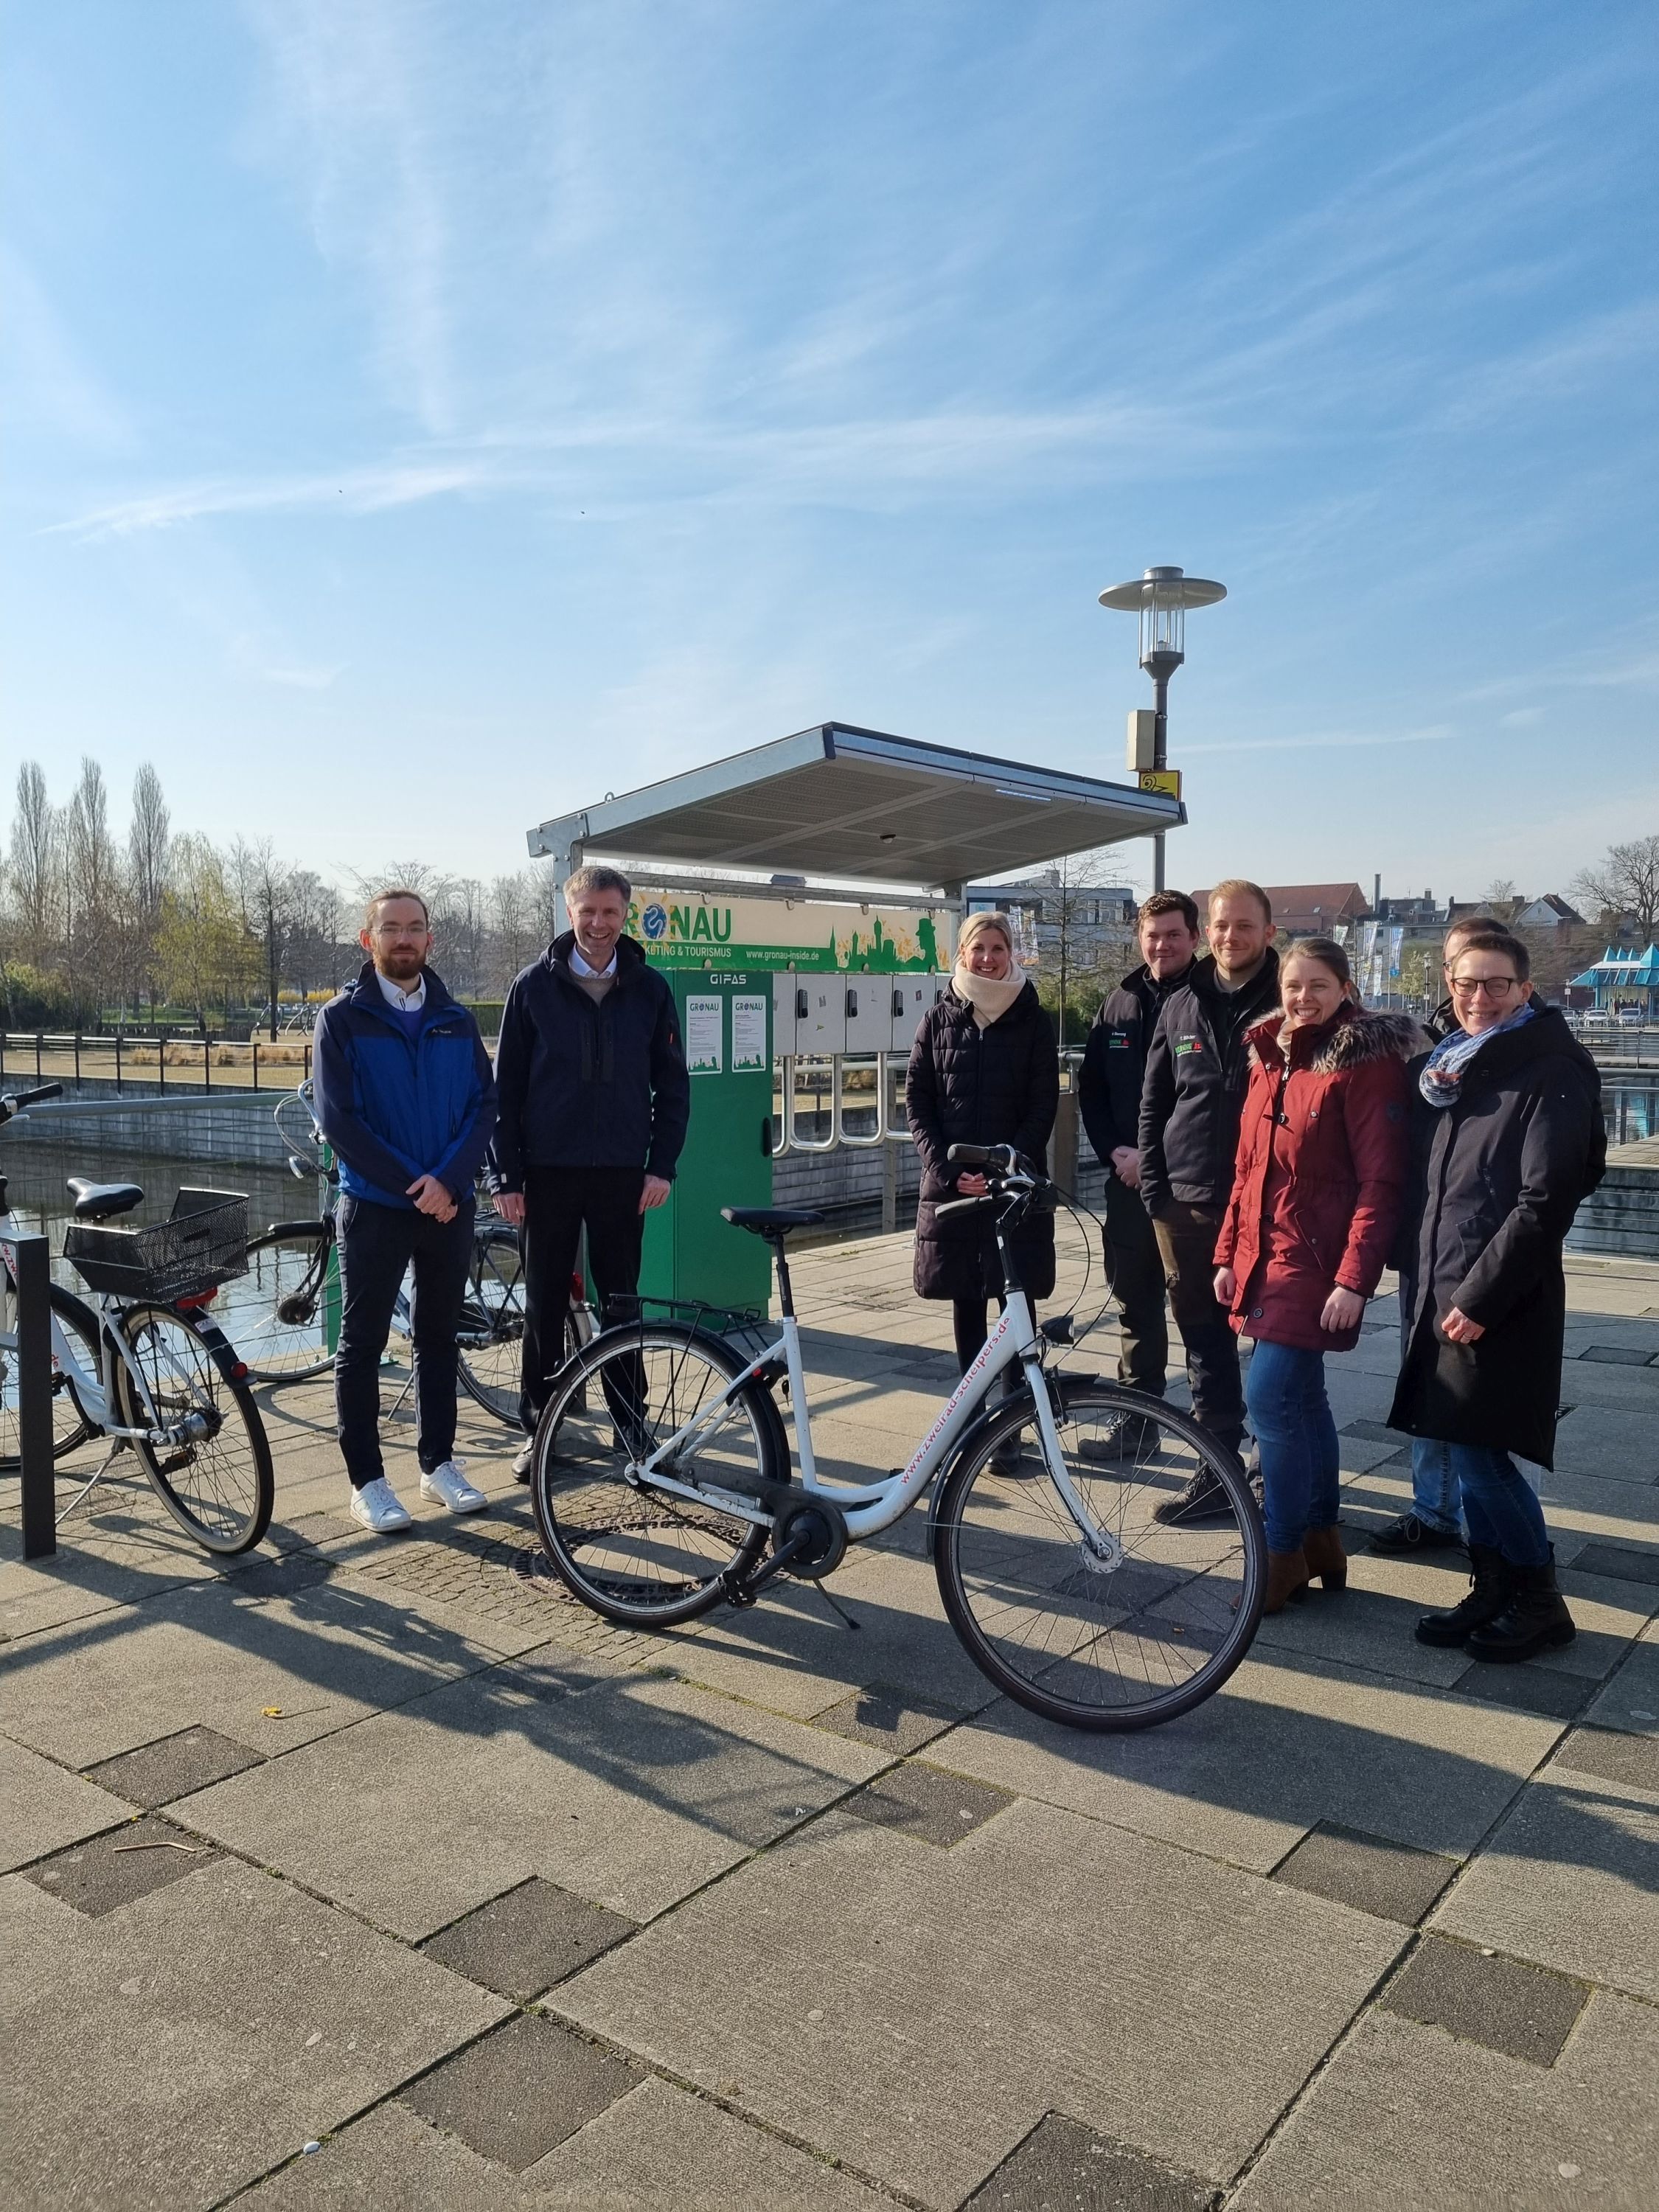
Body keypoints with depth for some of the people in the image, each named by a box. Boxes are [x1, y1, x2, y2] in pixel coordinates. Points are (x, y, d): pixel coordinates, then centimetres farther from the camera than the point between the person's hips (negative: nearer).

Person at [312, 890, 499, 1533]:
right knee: (362, 1344, 3)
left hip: (450, 1207, 4)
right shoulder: (343, 1018, -3)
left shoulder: (457, 1021, 7)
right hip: (374, 1207, -3)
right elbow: (337, 1118, -10)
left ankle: (438, 1462, 25)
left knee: (439, 1337, 13)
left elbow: (484, 1105, 2)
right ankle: (366, 1480, 13)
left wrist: (447, 1179, -14)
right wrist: (410, 1184, -14)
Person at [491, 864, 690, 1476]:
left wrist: (662, 1165, -3)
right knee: (544, 1305, 7)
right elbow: (506, 1085, 0)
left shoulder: (649, 989, 3)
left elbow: (672, 1084, 6)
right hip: (548, 1172, -1)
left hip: (622, 1173, 1)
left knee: (622, 1302, 8)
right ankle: (539, 1429, 18)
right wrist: (504, 1176, -4)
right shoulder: (534, 986, 0)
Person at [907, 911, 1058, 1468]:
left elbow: (1044, 1106, -2)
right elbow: (916, 1102, 4)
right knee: (965, 1303, 7)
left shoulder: (1033, 1021, 2)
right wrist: (949, 1169, -8)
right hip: (950, 1183, 2)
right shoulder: (939, 1019, 6)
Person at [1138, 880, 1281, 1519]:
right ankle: (1218, 1472, 20)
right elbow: (1153, 1105, 11)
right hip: (1187, 1205, 4)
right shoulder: (1180, 1007, 9)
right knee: (1204, 1345, 10)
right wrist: (1154, 1190, 4)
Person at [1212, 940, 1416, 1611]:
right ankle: (1322, 1542, 27)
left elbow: (1381, 1182, -16)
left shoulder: (1367, 1063, -11)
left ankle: (1284, 1555, 6)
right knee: (1301, 1398, 14)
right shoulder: (1268, 1059, 11)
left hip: (1314, 1261, -7)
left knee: (1271, 1399, -9)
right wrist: (1228, 1254, 12)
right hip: (1262, 1254, 7)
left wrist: (1354, 1280, -20)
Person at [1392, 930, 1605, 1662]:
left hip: (1497, 1305, -7)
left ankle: (1538, 1601, 14)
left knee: (1481, 1453, -4)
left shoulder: (1550, 1075, -9)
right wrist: (1416, 1285, 7)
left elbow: (1545, 1203, -16)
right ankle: (1491, 1592, 25)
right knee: (1466, 1453, 12)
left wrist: (1479, 1299, -18)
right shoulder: (1440, 1069, 13)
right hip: (1437, 1296, 7)